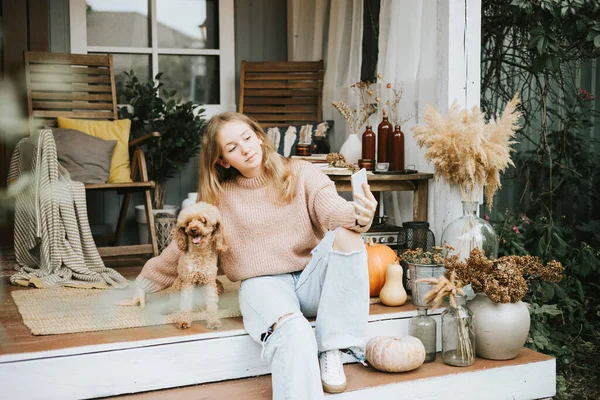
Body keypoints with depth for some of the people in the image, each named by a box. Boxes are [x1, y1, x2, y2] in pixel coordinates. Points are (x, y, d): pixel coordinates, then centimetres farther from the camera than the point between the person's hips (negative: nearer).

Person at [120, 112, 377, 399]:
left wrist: (358, 215, -36)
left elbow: (332, 209, -12)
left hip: (312, 277, 2)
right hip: (264, 283, -1)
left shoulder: (301, 173, 6)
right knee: (292, 331, -36)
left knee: (346, 234, -31)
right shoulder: (219, 197, 9)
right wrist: (146, 281, 21)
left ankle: (331, 349, -23)